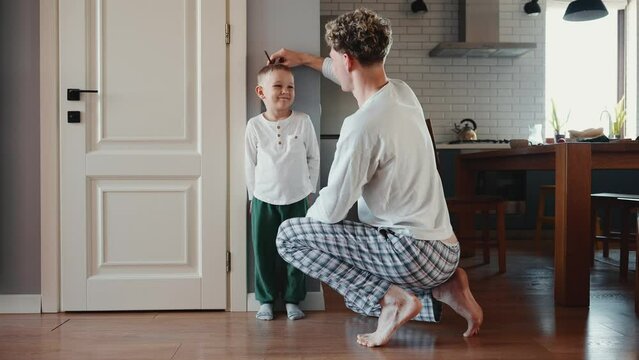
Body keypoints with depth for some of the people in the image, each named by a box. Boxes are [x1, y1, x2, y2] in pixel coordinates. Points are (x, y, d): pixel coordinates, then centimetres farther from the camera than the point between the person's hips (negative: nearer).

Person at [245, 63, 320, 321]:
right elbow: (250, 164, 3)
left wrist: (309, 189, 3)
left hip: (296, 199, 0)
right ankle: (266, 299, 21)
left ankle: (292, 299, 21)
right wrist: (253, 196, 5)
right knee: (264, 251, 6)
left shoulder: (303, 121, -6)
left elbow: (313, 158, 3)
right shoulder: (254, 125, -4)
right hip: (264, 200, 0)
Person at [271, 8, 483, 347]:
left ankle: (390, 297, -9)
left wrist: (306, 219, 9)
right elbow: (356, 75, 29)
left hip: (411, 250, -9)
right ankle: (440, 288, 10)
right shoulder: (402, 92, 5)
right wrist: (304, 59, 39)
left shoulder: (361, 125, -21)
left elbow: (332, 209, -14)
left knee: (288, 236, -6)